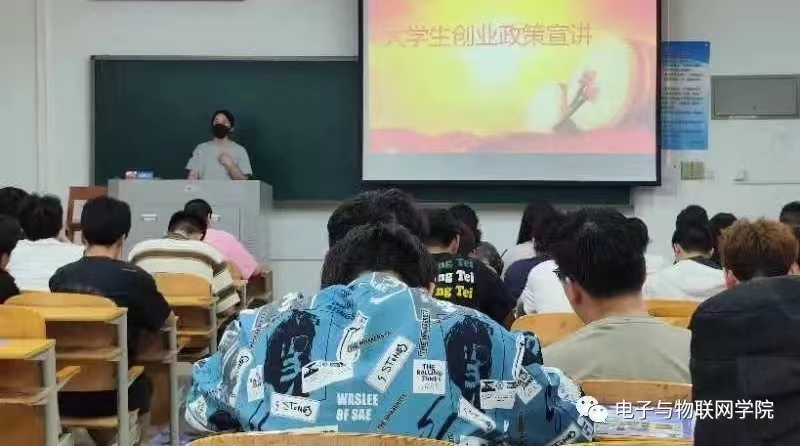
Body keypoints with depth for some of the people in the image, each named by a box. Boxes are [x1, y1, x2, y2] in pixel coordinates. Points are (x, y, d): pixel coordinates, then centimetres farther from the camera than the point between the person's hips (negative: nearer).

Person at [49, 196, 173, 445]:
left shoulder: (59, 277, -5)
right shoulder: (134, 278, -16)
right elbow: (166, 324, -1)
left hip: (62, 395, 3)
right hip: (112, 397, -3)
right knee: (143, 384, 28)